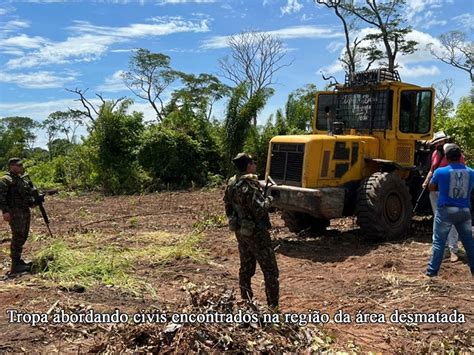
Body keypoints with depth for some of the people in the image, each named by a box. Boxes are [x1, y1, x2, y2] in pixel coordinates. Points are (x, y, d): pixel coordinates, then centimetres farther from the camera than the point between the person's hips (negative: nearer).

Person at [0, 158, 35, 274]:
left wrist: (32, 202, 8)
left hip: (25, 212, 9)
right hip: (15, 213, -9)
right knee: (18, 237, -9)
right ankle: (15, 266, -5)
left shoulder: (22, 180, 18)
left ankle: (18, 260, 26)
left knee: (23, 237, 14)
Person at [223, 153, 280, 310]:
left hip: (240, 231, 9)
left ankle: (246, 302, 26)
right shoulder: (248, 185, -23)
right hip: (255, 232, -9)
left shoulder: (231, 183, 5)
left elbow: (228, 207, 13)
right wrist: (268, 200, -8)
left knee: (246, 268, 17)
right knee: (270, 270, 1)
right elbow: (259, 211, -26)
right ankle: (273, 306, 6)